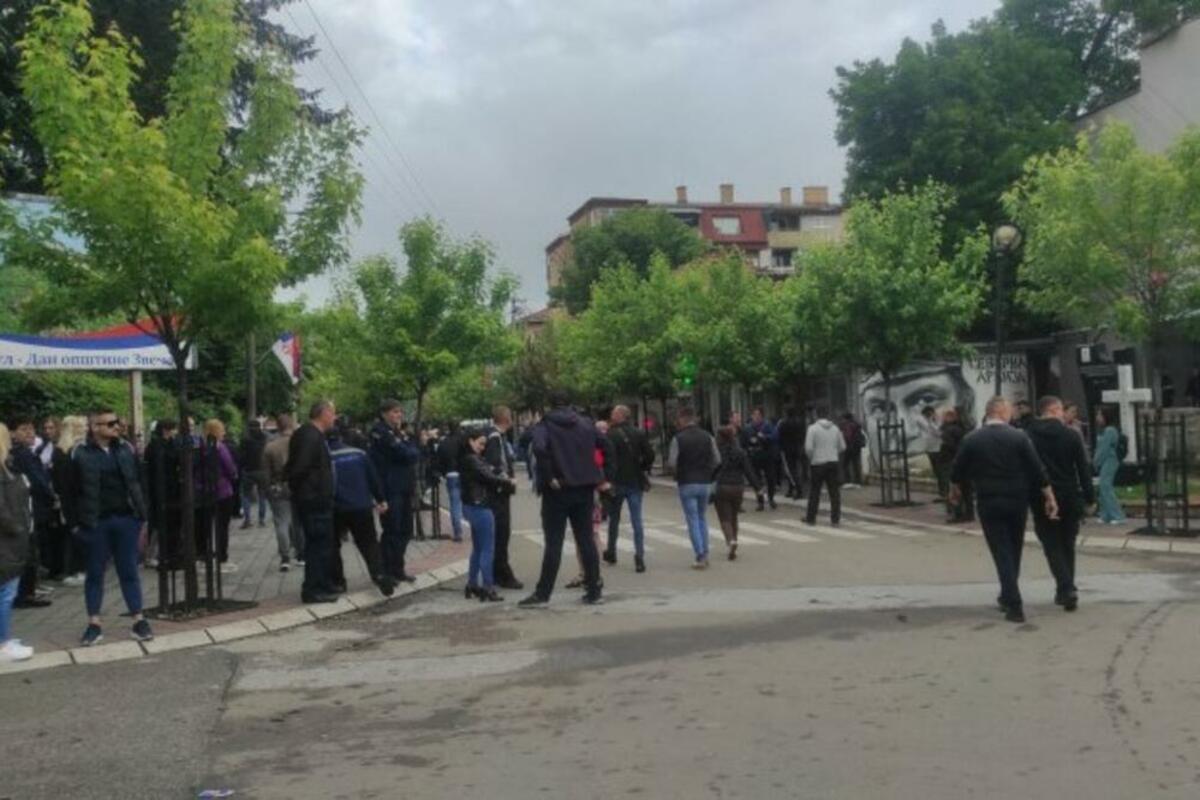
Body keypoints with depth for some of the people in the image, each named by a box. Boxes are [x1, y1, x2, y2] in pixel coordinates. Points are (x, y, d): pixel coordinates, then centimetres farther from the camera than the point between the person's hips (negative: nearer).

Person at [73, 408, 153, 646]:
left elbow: (135, 482, 7)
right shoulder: (81, 453, -4)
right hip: (96, 522, -2)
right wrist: (75, 522, -6)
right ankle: (94, 624, 15)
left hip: (125, 519, 2)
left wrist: (141, 515, 4)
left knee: (129, 571, 8)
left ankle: (138, 621, 12)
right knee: (95, 573, 8)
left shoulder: (125, 448, 5)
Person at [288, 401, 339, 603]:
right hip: (314, 501, -10)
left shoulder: (314, 435, 15)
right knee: (319, 543, -6)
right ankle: (313, 589, 0)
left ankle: (324, 585, 26)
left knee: (322, 543, 16)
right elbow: (300, 467, -24)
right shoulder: (310, 436, -17)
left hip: (316, 500, 10)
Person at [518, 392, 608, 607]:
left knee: (553, 543, -1)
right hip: (584, 488, 4)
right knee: (586, 540, 9)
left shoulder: (545, 425, -6)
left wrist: (549, 477, -18)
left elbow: (539, 449, -24)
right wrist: (598, 477, 15)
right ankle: (594, 591, 11)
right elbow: (605, 444, 10)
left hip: (558, 491, -4)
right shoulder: (586, 423, 8)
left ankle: (543, 593, 2)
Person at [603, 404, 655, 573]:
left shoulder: (611, 435, -10)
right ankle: (639, 557, -8)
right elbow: (650, 455, -3)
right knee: (637, 520, 1)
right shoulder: (640, 434, 1)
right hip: (636, 483, 2)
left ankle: (611, 552, 29)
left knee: (614, 519, 16)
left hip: (617, 483, -2)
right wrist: (643, 469, 11)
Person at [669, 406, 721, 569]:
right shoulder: (707, 436, 2)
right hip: (704, 482, 4)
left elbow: (671, 462, -12)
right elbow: (717, 460, 3)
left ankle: (700, 557, -5)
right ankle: (705, 555, 17)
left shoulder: (678, 438, -10)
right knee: (702, 518, 17)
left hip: (686, 483, -4)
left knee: (693, 520, 1)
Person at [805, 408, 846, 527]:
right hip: (833, 462, 3)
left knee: (814, 491, 7)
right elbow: (842, 447, 9)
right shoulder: (835, 428, 4)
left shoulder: (813, 428, -8)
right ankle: (835, 519, 4)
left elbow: (808, 447, -13)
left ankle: (811, 518, 14)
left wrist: (811, 458, 6)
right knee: (834, 492, 5)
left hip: (818, 463, -3)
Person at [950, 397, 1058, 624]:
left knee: (1002, 553, 1)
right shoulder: (1019, 437, -6)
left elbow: (958, 471, 5)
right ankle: (1009, 597, 30)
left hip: (988, 503, -1)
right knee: (1014, 551, 17)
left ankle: (1014, 605, -7)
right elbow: (1038, 470, -7)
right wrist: (1049, 497, 0)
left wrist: (954, 490, 24)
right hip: (1017, 502, 1)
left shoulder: (971, 440, -5)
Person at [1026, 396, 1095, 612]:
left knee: (1052, 546, 3)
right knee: (1067, 545, 15)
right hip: (1070, 498, 1)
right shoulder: (1071, 435, -3)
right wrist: (1088, 499, 2)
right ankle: (1065, 590, 19)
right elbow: (1084, 469, -3)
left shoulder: (1027, 436, -3)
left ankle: (1066, 588, -14)